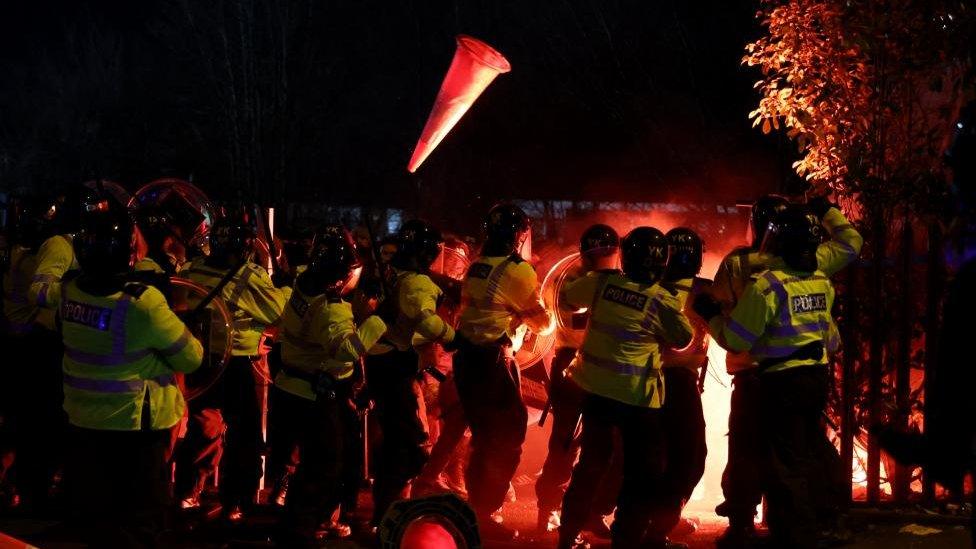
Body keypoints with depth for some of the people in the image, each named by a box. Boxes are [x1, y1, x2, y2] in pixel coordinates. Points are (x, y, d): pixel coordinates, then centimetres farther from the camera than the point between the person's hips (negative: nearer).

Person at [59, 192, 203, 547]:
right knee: (140, 517, 11)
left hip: (83, 419, 6)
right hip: (135, 423, -5)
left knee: (94, 512, 22)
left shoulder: (67, 292, -10)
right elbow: (191, 359, -15)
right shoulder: (143, 303, -26)